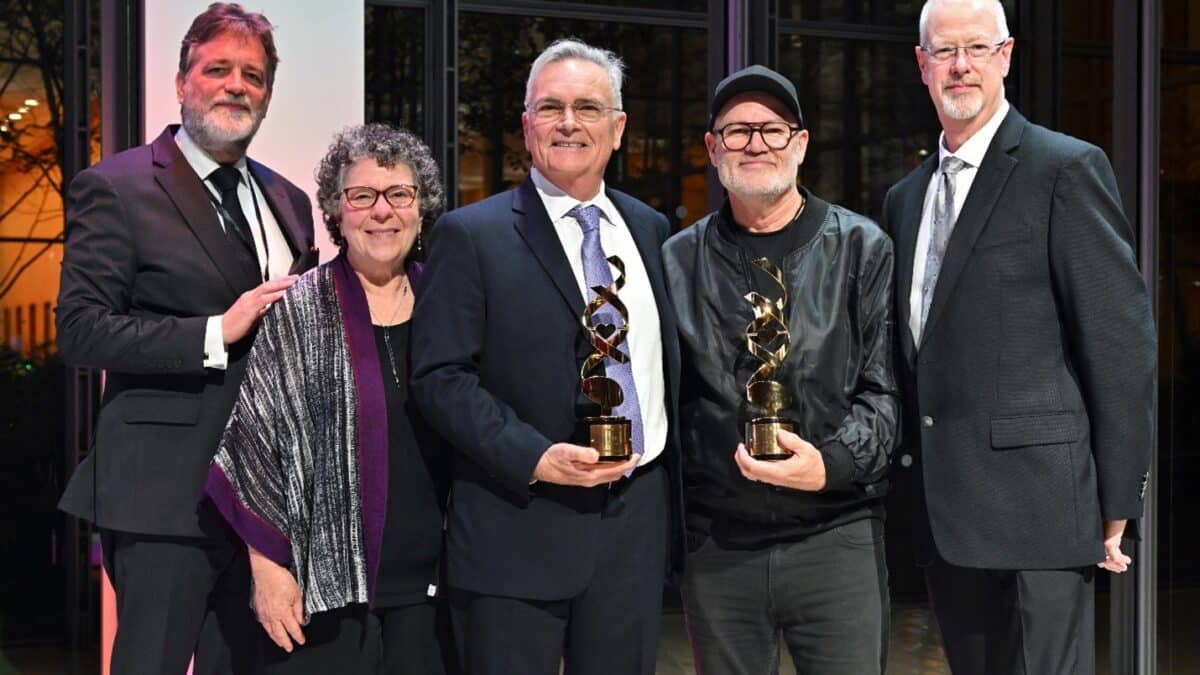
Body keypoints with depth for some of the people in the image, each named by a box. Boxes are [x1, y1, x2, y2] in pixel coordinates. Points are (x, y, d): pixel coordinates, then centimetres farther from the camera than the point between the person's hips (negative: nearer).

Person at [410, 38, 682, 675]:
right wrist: (533, 458, -19)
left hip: (637, 522, 5)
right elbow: (440, 377, -9)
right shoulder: (471, 235, -3)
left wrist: (674, 478, 10)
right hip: (519, 526, -4)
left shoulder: (649, 229, 12)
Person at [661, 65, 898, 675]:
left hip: (836, 534, -2)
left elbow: (886, 388, 1)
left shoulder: (861, 248, 4)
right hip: (716, 546, 2)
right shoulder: (679, 261, 9)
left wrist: (832, 463, -15)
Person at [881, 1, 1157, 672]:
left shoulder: (1067, 169, -5)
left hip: (1036, 503, -7)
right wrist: (915, 472, 14)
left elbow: (1122, 341, -9)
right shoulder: (905, 197, 16)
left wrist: (1116, 501, -11)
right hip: (945, 515, 7)